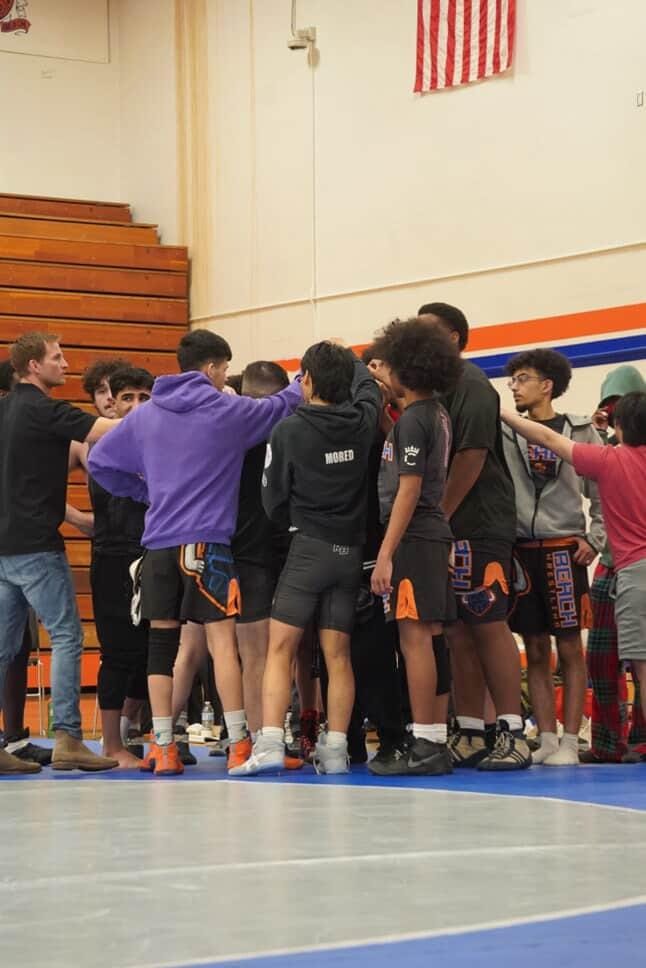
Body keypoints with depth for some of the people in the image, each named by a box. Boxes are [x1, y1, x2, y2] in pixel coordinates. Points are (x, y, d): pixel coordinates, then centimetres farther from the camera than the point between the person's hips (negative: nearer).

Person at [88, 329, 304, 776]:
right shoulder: (229, 410, -1)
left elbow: (100, 461, 14)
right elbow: (283, 404, 11)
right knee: (223, 638, -4)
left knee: (162, 641, 7)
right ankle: (240, 745, -6)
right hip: (207, 540, -4)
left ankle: (162, 747, 7)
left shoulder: (145, 415, 11)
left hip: (158, 543, 5)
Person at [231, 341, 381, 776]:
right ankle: (335, 749, 3)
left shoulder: (289, 430, -7)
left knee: (280, 649, -4)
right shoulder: (361, 422, 3)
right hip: (351, 549, 4)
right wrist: (346, 357, 45)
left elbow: (274, 499, 1)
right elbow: (369, 387, 27)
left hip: (309, 547, -4)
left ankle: (270, 744, -15)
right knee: (338, 655, 6)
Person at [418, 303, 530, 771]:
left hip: (478, 526, -8)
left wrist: (440, 518, -14)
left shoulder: (469, 383, -8)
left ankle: (513, 734, -4)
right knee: (459, 632, 9)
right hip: (444, 529, 8)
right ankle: (470, 736, 13)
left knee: (489, 626, -7)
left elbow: (472, 455, -16)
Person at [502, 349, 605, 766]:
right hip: (519, 551, 2)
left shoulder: (581, 431, 3)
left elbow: (603, 492, 5)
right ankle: (546, 738, 10)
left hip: (564, 550, -2)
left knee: (570, 648, -2)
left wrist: (595, 538, -4)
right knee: (536, 650, 5)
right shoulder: (504, 433, 6)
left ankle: (570, 742, -1)